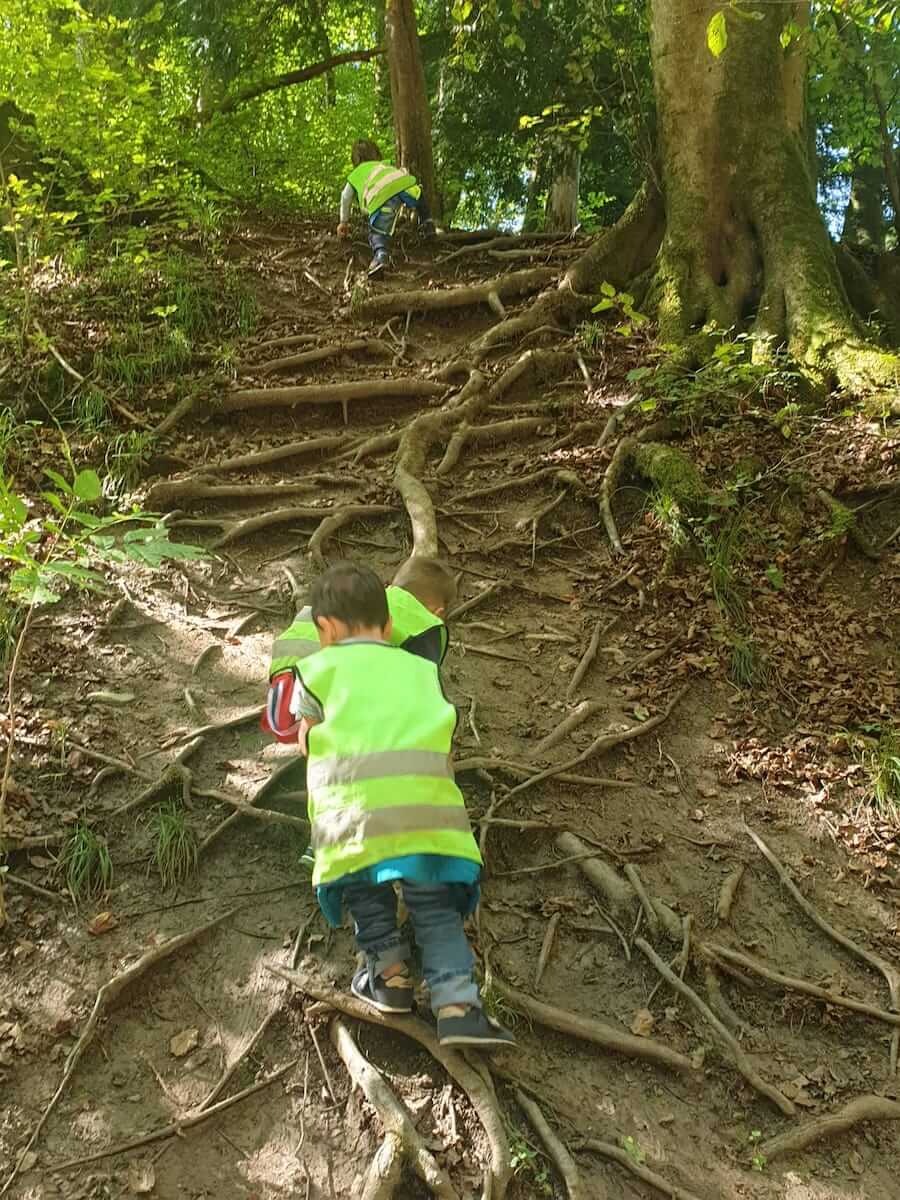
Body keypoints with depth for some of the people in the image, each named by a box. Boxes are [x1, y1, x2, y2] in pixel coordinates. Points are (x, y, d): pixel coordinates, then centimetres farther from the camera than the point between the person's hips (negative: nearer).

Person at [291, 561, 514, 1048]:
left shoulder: (319, 667, 21)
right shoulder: (422, 670, 28)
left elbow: (306, 740, 28)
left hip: (352, 799, -2)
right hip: (426, 796, 2)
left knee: (363, 883, 20)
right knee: (435, 903, 7)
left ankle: (390, 972, 11)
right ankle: (457, 1005, -4)